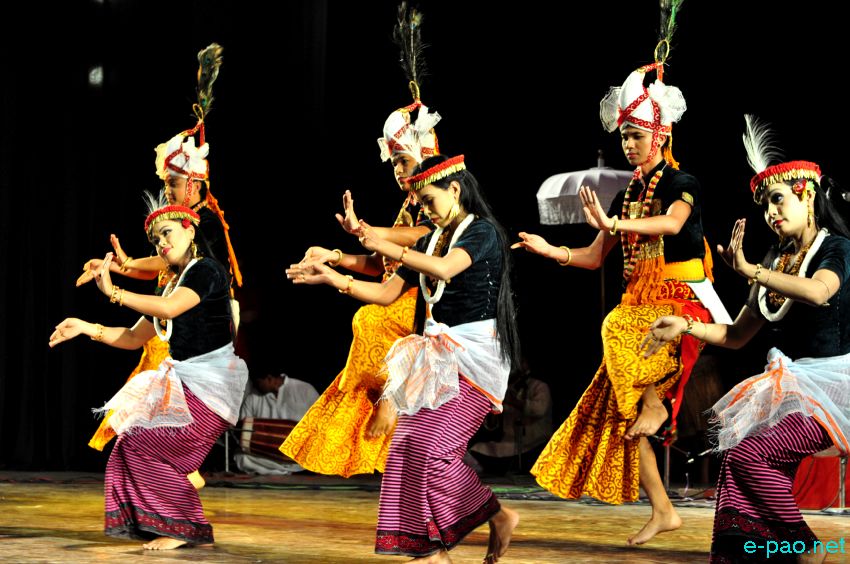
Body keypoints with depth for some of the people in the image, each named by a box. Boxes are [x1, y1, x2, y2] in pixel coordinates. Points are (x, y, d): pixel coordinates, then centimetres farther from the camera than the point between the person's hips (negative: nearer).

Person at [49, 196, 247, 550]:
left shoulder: (207, 271, -10)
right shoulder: (172, 286, 17)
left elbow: (169, 309, -28)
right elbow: (133, 338, 21)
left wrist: (112, 292, -25)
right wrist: (86, 328, 9)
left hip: (212, 381, -9)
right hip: (184, 380, 9)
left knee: (144, 443, -15)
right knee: (134, 443, 5)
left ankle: (181, 528, -7)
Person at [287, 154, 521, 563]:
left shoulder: (482, 232, -7)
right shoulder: (433, 241, 16)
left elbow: (445, 268, -27)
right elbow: (387, 293, 17)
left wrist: (385, 246, -28)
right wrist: (333, 278, 8)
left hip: (474, 352, -8)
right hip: (438, 355, 8)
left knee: (430, 443, -16)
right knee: (409, 444, -1)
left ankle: (497, 516, 1)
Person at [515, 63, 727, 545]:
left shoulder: (683, 185, -3)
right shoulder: (627, 196, 15)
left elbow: (673, 223, -26)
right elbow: (594, 258, 14)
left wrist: (612, 223, -32)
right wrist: (549, 250, -2)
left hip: (682, 299, -6)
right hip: (640, 303, 7)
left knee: (618, 328, -37)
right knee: (622, 411, -3)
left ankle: (655, 403, -13)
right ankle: (663, 511, 2)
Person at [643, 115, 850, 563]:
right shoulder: (777, 260, 14)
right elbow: (737, 335, 19)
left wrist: (749, 270, -27)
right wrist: (685, 326, 4)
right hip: (787, 384, 7)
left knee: (748, 454, -22)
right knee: (735, 461, -12)